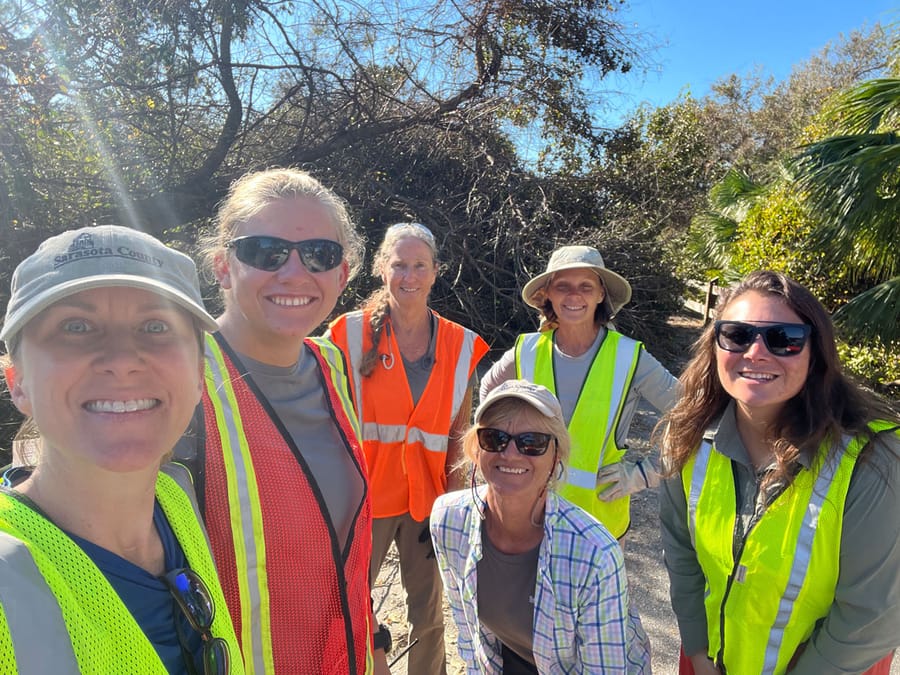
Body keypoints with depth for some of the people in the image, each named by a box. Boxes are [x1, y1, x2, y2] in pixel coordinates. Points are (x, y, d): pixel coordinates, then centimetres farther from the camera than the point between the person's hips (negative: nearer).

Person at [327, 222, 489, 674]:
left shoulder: (460, 346, 0)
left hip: (428, 497, 2)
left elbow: (459, 435, 4)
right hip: (366, 495, -1)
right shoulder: (352, 333, -6)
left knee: (428, 615, 16)